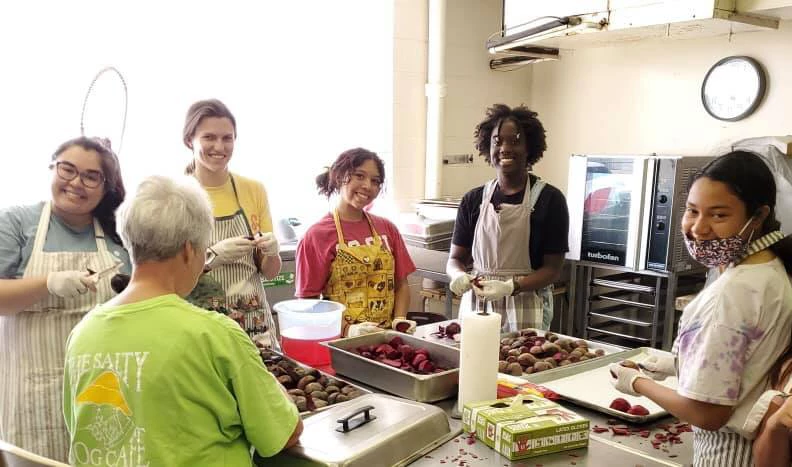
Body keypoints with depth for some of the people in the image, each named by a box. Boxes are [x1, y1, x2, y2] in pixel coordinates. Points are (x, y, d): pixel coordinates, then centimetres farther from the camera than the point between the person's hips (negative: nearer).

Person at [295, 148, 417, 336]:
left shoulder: (387, 229, 10)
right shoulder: (317, 235, -3)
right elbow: (307, 300, -3)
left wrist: (399, 319, -2)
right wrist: (347, 330, -15)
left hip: (388, 337, 3)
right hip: (339, 339, -2)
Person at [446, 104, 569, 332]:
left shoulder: (549, 199, -4)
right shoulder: (473, 200, 6)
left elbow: (553, 269, -4)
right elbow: (456, 258, 10)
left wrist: (511, 286, -20)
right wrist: (459, 275, -13)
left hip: (525, 313, -2)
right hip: (476, 306, 3)